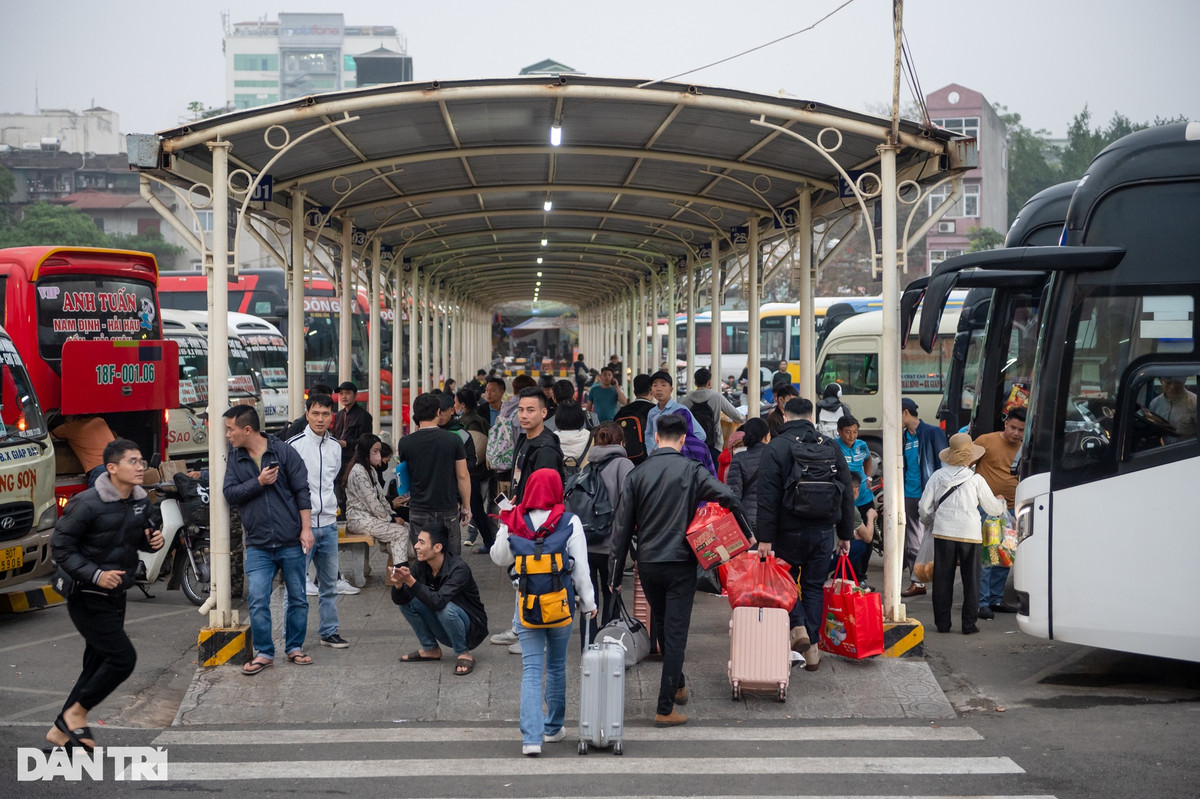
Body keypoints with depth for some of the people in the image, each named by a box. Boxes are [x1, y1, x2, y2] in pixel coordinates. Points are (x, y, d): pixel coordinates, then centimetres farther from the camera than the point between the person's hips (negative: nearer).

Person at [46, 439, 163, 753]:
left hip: (115, 596, 8)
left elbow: (143, 536, 18)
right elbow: (61, 546, -17)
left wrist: (154, 541, -6)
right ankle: (77, 712, 6)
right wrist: (94, 574, -26)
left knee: (98, 664, 13)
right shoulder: (88, 504, -20)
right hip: (87, 598, -8)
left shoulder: (141, 502, 2)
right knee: (123, 657, -14)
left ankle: (61, 730, 25)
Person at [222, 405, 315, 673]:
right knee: (258, 601, -5)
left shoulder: (284, 452, -3)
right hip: (258, 545, 2)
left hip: (291, 543, -2)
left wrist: (306, 528, -9)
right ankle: (264, 653, 6)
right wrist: (259, 482, -13)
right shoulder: (235, 459, 7)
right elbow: (230, 493, -2)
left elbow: (302, 491, -4)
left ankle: (294, 647, 22)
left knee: (298, 599, 7)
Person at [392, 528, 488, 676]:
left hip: (471, 629, -7)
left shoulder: (459, 569, -26)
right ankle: (430, 649, 4)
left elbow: (438, 601, -38)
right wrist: (398, 584, -32)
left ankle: (463, 654, -13)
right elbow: (399, 599, -10)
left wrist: (411, 581, -41)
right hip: (444, 633, 7)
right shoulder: (421, 566, -7)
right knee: (407, 600, -9)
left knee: (445, 608, -35)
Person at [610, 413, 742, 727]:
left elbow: (622, 526, 3)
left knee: (662, 627, 24)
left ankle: (677, 685, 37)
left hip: (647, 564, 3)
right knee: (675, 634, -1)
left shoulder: (638, 474, 2)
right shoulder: (691, 470, -6)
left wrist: (615, 574, 9)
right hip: (680, 563, -3)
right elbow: (728, 497, -21)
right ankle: (665, 708, -4)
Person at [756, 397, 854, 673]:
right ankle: (812, 648, 11)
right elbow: (847, 493, 9)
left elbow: (768, 498, -14)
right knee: (814, 586, 12)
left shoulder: (775, 448, -8)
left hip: (789, 531, -3)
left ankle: (799, 626, -7)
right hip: (823, 531, 3)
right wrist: (845, 534, 15)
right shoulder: (830, 447, 5)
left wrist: (765, 537, -12)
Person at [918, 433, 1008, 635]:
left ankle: (942, 622, 10)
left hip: (943, 533, 2)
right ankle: (969, 624, 7)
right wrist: (1001, 502, 28)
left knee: (943, 579, 8)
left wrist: (929, 522, 24)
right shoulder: (976, 480, -2)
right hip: (970, 533, -1)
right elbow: (992, 508, 5)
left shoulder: (937, 476, 2)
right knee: (970, 580, 8)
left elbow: (924, 506, 4)